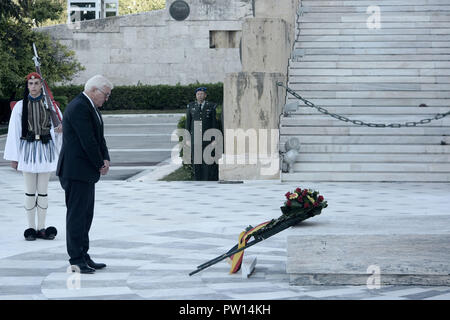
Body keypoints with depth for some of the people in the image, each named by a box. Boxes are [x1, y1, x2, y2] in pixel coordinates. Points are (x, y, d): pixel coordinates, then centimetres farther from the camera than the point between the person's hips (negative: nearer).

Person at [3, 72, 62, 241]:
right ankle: (31, 228, 11)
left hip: (45, 149, 1)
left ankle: (42, 228, 12)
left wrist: (59, 129, -20)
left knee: (43, 191, 5)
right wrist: (13, 157, -1)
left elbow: (60, 124, 5)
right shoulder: (20, 106, 1)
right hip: (28, 149, -1)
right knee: (30, 191, 3)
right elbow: (14, 131, 2)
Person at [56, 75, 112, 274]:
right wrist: (100, 164, -10)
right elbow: (88, 141, -21)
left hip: (86, 171, 11)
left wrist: (105, 159, 3)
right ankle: (76, 260, -2)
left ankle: (83, 256, 20)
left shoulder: (90, 107, 15)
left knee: (85, 215, 13)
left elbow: (99, 137, 18)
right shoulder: (79, 108, -18)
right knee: (77, 214, -6)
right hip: (76, 171, -11)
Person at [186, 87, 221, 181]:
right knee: (196, 160, -1)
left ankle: (210, 181, -1)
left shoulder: (211, 106, 2)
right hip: (195, 137, 1)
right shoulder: (191, 106, 8)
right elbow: (188, 123, 8)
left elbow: (215, 123, 1)